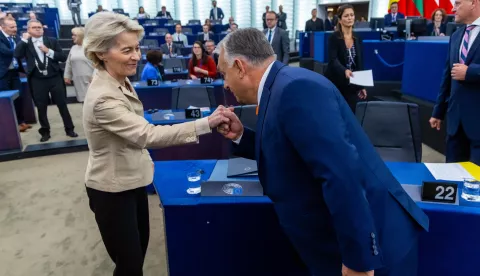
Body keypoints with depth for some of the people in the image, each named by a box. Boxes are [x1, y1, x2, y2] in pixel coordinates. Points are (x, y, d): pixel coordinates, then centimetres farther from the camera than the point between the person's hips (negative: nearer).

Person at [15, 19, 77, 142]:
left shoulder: (52, 41, 7)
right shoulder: (25, 43, 6)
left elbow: (63, 57, 0)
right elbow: (17, 55, -11)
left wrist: (48, 51, -11)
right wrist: (24, 39, -10)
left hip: (55, 78, 0)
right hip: (37, 80, 1)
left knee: (62, 105, 4)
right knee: (41, 108, 7)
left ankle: (69, 129, 14)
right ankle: (45, 132, 21)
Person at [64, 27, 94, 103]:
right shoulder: (73, 48, 13)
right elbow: (68, 63, 17)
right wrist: (67, 76, 15)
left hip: (90, 80, -6)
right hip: (78, 81, 6)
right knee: (82, 97, 10)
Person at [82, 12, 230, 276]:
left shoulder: (121, 81, 0)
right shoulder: (103, 98, -30)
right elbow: (148, 135, -37)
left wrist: (143, 160, 18)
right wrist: (206, 123, -43)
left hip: (131, 180, 9)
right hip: (112, 190, -8)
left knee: (140, 245, 23)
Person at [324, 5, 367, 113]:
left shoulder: (357, 39, 9)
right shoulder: (334, 37, -7)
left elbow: (360, 63, 12)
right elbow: (333, 60, -20)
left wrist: (361, 86, 9)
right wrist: (344, 70, -39)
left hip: (352, 85, 5)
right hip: (335, 84, -4)